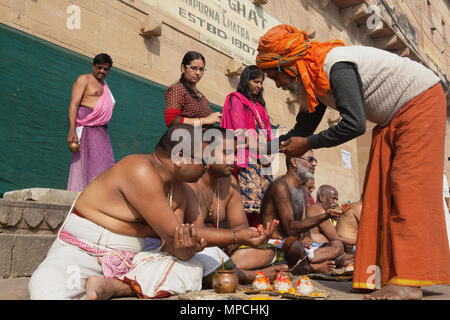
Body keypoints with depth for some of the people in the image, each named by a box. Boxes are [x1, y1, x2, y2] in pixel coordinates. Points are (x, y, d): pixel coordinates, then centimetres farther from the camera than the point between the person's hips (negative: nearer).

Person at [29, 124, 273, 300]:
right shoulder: (140, 170, -22)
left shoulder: (178, 191, 4)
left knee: (191, 269, -11)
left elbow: (172, 247, -3)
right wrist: (238, 237, -18)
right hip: (82, 251, -8)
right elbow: (173, 232, -22)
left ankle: (111, 285, -18)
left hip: (129, 258, 8)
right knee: (48, 289, -36)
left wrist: (185, 248, -29)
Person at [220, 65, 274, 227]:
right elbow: (239, 131, -6)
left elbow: (266, 129, 19)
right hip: (248, 157, -7)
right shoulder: (236, 99, 6)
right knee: (250, 192, -17)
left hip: (262, 159, 7)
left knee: (265, 195, -2)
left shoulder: (259, 104, 27)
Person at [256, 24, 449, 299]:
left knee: (408, 187, -17)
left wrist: (309, 144, -23)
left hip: (421, 101, -9)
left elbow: (354, 124, -34)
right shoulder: (314, 81, 1)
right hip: (392, 118, 9)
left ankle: (409, 280, -18)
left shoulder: (336, 65, -29)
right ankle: (384, 274, 1)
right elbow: (304, 128, 6)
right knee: (379, 192, 0)